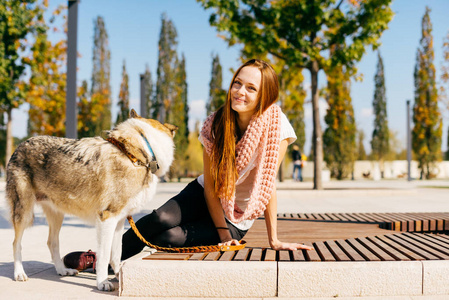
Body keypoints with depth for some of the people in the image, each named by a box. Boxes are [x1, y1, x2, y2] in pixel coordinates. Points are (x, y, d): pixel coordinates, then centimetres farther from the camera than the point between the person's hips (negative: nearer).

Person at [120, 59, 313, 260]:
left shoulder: (276, 124, -23)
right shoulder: (216, 123, -14)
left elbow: (268, 185, -18)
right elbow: (210, 186, -13)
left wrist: (274, 240, -16)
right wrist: (223, 234, -19)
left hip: (235, 220, -2)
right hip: (203, 194, 2)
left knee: (168, 238, -23)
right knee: (160, 219, -26)